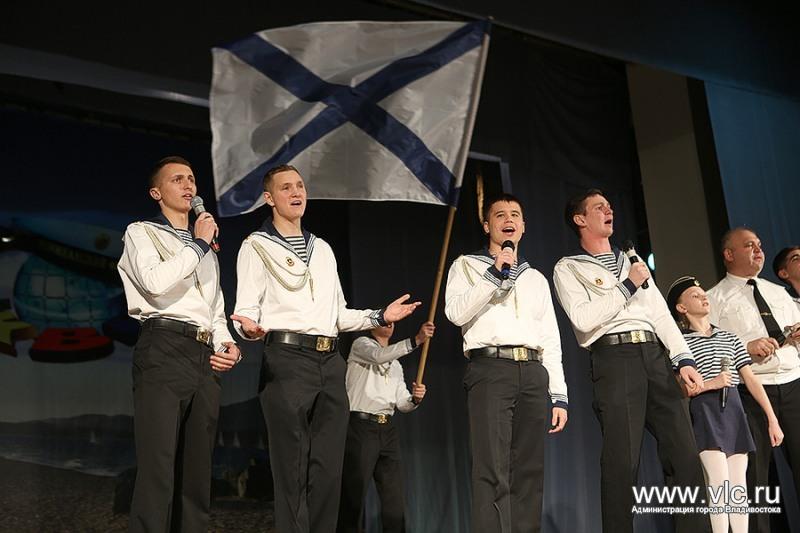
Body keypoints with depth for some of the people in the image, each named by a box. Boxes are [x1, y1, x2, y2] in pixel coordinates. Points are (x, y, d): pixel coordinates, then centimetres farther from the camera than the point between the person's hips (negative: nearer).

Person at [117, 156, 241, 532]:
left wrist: (227, 343, 8)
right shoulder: (141, 232, 9)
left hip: (206, 357, 7)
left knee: (198, 469, 7)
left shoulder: (205, 249, 28)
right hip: (164, 349, -7)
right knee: (158, 466, -13)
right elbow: (155, 282, -12)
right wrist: (198, 245, -2)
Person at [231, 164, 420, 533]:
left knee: (328, 467, 6)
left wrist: (380, 316, 11)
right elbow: (246, 311, -3)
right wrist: (250, 328, -26)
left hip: (330, 363, 6)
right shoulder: (257, 246, 6)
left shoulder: (323, 249, 23)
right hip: (286, 359, -5)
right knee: (292, 467, -4)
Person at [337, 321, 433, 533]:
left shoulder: (396, 364, 24)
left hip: (388, 430, 6)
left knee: (395, 496, 0)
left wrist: (415, 398, -8)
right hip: (361, 426, -6)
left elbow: (402, 404, 15)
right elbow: (379, 355, -18)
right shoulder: (361, 344, 6)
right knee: (354, 493, -7)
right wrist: (416, 340, -26)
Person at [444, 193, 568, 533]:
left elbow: (551, 340, 20)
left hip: (534, 373, 5)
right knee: (493, 470, -14)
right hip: (490, 368, -4)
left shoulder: (536, 278, 26)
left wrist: (559, 395, 11)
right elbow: (456, 312, -4)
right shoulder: (467, 265, 14)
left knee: (530, 471, 2)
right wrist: (494, 274, -7)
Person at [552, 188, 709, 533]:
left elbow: (660, 313, 16)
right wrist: (628, 286, -4)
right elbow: (584, 318, -8)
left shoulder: (632, 262, 26)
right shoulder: (568, 268, 8)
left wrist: (683, 359, 2)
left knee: (685, 455, -1)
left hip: (656, 356, 5)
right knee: (623, 461, -8)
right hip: (614, 359, -5)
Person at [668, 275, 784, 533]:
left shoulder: (729, 338, 15)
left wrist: (772, 419, 5)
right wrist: (710, 384, -13)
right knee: (720, 485, -14)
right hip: (705, 413, -5)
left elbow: (751, 379, 11)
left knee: (739, 488, 3)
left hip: (734, 410, 5)